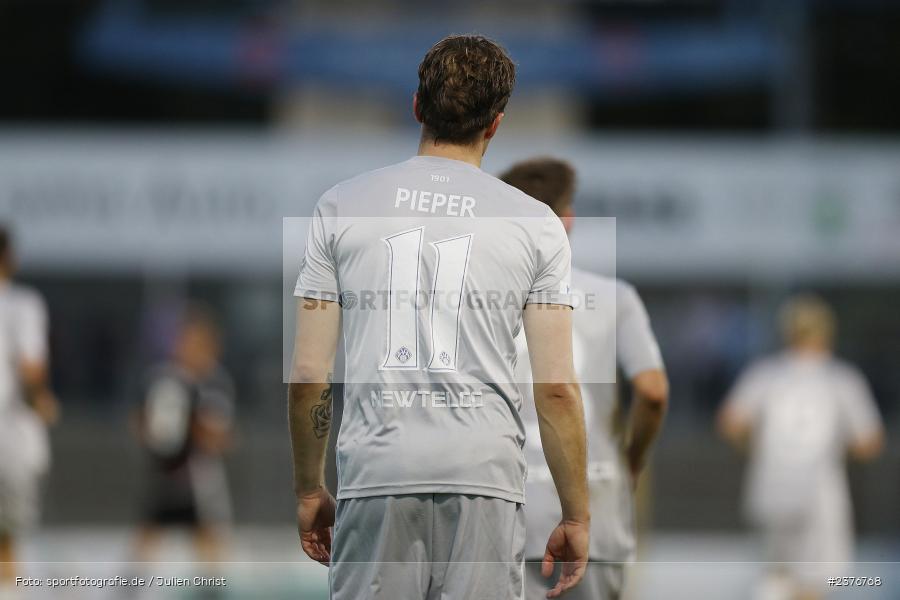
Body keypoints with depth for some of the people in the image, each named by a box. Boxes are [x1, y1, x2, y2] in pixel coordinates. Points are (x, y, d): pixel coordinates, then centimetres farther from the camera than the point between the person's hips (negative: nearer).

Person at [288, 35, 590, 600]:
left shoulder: (342, 206, 7)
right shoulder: (534, 221, 4)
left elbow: (308, 374, 5)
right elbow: (557, 387, -1)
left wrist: (309, 490, 17)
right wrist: (576, 517, 7)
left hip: (375, 474, 1)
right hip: (485, 479, -1)